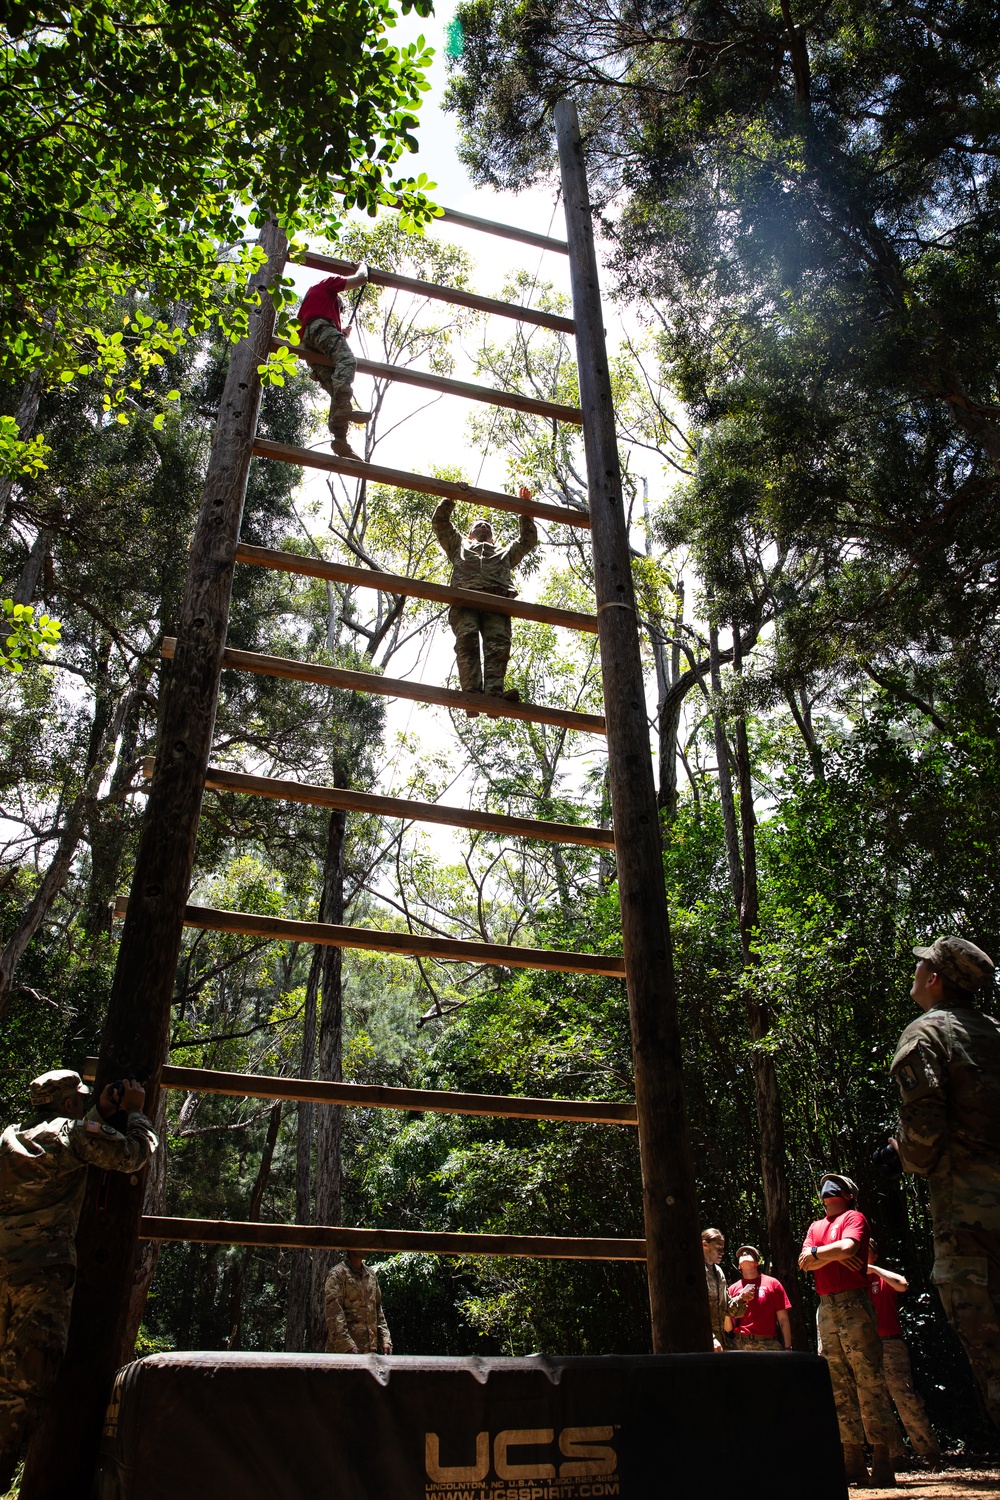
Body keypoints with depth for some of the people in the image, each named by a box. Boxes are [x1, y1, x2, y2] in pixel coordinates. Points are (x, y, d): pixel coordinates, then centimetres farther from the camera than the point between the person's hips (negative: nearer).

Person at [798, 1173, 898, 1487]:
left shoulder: (854, 1217, 4)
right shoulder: (815, 1227, 22)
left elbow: (847, 1247, -15)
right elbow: (804, 1264, 10)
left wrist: (816, 1252, -1)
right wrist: (834, 1255, -6)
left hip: (853, 1304, -6)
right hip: (825, 1309, 6)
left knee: (868, 1380, -8)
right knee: (838, 1385, 6)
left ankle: (882, 1461, -7)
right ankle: (853, 1463, 11)